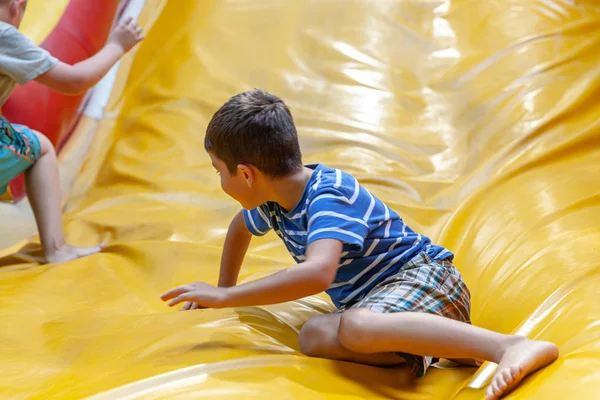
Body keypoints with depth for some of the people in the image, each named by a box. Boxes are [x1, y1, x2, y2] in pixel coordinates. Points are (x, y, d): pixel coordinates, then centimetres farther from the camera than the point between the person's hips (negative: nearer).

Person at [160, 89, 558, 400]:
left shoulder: (329, 197, -23)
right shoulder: (276, 201, 6)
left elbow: (317, 274, -40)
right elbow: (239, 228, 32)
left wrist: (225, 296, -33)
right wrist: (222, 291, 33)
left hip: (425, 275, -9)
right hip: (376, 298, 9)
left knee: (356, 327, -42)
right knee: (314, 336, -22)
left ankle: (513, 346, -46)